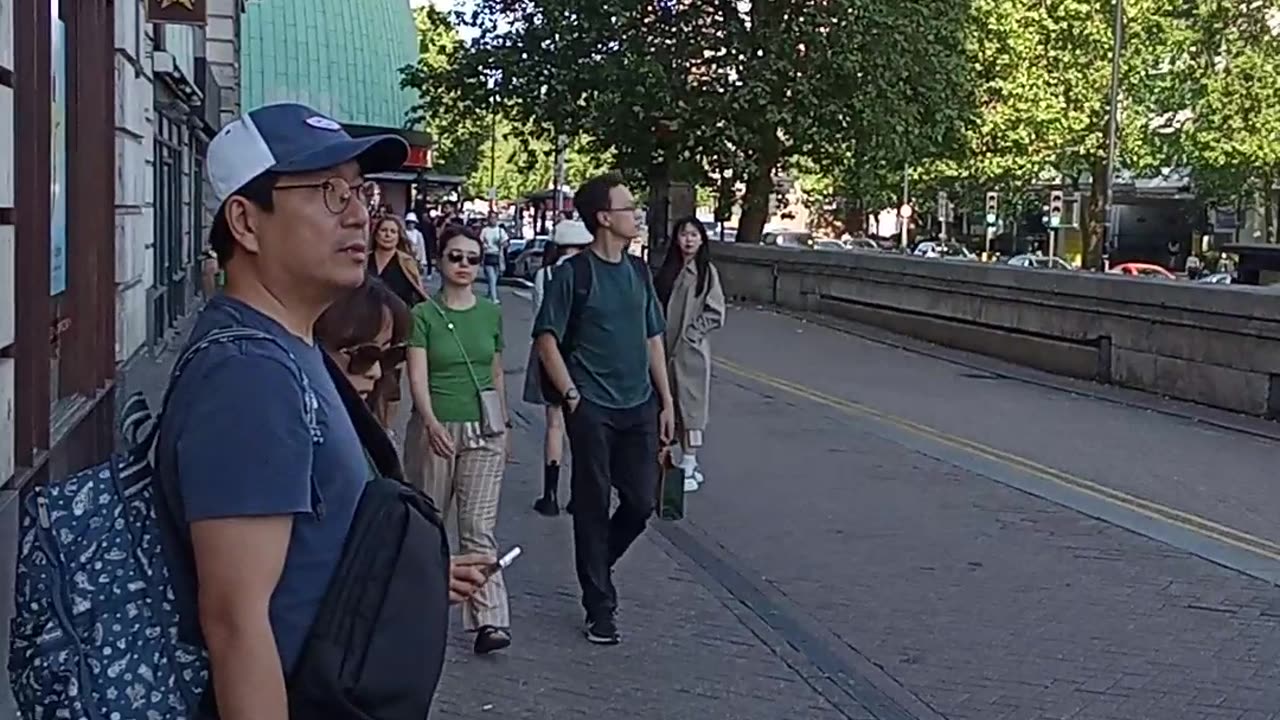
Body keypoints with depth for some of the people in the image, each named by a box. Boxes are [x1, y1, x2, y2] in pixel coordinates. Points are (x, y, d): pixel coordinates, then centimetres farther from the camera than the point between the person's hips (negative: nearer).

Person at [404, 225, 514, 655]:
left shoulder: (491, 315, 7)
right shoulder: (424, 315, -4)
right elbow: (418, 377, -14)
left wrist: (505, 427, 18)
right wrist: (432, 423, -29)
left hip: (483, 431, 2)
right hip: (435, 429, -2)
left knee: (479, 527, -5)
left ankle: (490, 619, -9)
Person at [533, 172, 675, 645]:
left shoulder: (638, 271, 9)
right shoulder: (574, 274, -8)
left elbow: (653, 339, 14)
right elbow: (547, 340, -8)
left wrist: (665, 401, 11)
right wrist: (572, 396, -12)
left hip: (639, 407, 5)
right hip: (592, 410, -5)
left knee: (642, 501, 5)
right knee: (593, 507, 2)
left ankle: (596, 567, 31)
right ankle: (600, 609, 12)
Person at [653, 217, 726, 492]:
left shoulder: (706, 271, -5)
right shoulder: (667, 270, 9)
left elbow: (715, 313, -6)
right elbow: (657, 306, 12)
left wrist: (690, 332, -11)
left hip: (691, 350, -5)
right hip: (666, 348, 5)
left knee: (689, 405, -3)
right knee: (672, 407, 10)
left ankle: (689, 467, 2)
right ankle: (687, 462, 21)